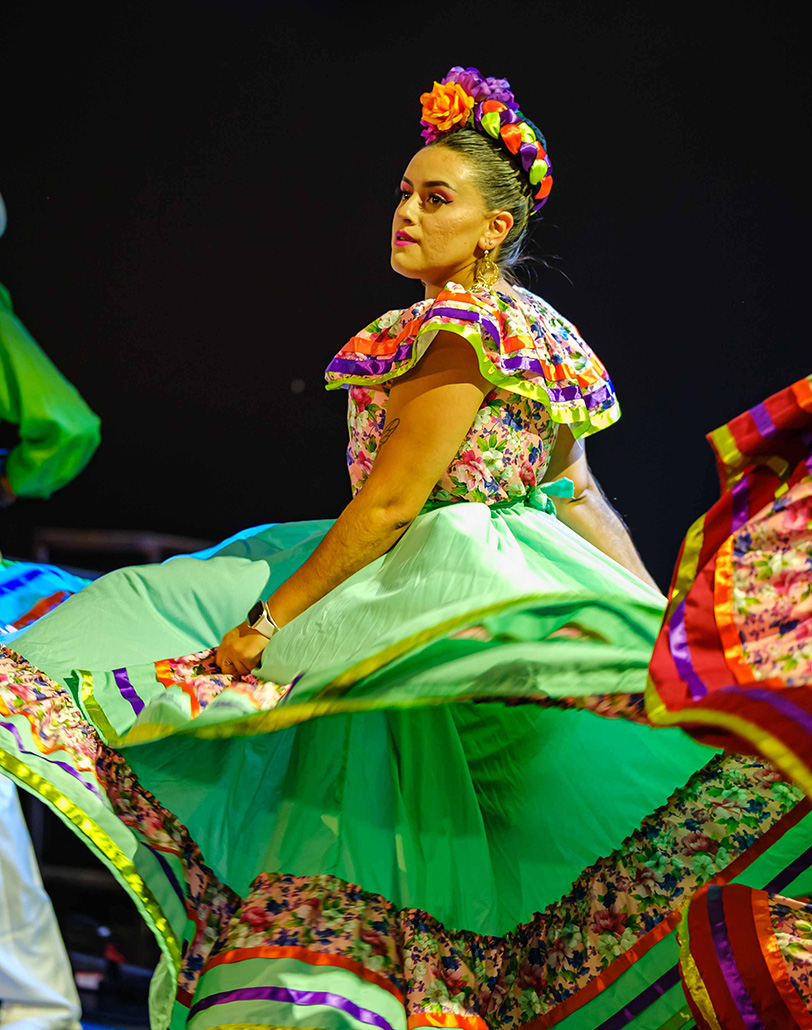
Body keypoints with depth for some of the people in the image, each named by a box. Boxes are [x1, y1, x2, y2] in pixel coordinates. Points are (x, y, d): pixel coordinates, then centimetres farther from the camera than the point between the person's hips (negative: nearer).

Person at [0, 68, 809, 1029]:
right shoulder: (523, 326, 15)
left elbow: (389, 501, -19)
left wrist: (270, 619, -16)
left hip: (446, 604, -10)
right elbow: (581, 499, 16)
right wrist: (661, 614, 19)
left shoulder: (462, 323, -15)